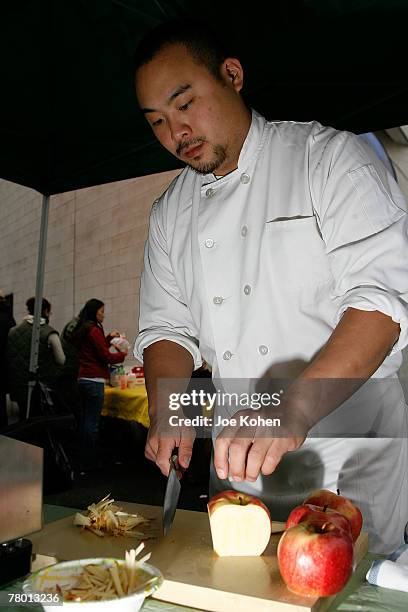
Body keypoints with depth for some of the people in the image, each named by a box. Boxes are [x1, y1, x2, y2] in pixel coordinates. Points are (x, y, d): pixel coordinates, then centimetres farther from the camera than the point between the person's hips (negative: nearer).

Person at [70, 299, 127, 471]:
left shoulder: (80, 330, 15)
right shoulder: (94, 330, -13)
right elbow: (106, 356, -13)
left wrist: (109, 338, 17)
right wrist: (122, 354, 3)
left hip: (82, 378, 10)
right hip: (94, 380, -10)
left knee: (85, 420, 13)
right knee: (92, 423, -4)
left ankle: (87, 460, 20)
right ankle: (88, 464, 2)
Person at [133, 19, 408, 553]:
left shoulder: (330, 156, -9)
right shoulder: (171, 213, 8)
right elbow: (167, 326, 8)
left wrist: (295, 408, -33)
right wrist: (167, 412, -11)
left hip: (350, 454, -4)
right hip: (238, 459, 5)